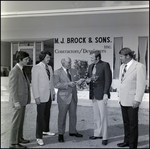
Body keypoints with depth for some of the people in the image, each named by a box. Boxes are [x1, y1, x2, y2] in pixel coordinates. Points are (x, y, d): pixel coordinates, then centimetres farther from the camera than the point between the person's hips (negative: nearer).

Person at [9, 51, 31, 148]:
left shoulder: (21, 70, 11)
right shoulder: (14, 71, -16)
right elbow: (12, 88, -18)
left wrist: (27, 99, 12)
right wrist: (16, 102, -20)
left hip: (23, 100, 9)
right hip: (18, 101, -9)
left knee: (21, 121, 18)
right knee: (16, 122, 1)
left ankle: (19, 138, 32)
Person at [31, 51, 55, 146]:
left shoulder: (50, 68, 12)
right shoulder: (36, 68, -8)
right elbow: (34, 83, -11)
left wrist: (53, 93, 13)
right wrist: (36, 96, -15)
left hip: (49, 95, 6)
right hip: (41, 96, -6)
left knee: (47, 114, 15)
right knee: (40, 116, -3)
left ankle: (45, 130, 32)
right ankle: (39, 137, 5)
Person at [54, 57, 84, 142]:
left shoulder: (74, 71, 9)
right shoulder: (57, 72, -7)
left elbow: (77, 80, 10)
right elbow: (56, 84, -17)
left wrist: (79, 81, -15)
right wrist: (68, 84, -26)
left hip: (73, 96, 5)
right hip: (63, 96, -5)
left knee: (73, 114, 14)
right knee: (62, 115, 2)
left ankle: (73, 131, 31)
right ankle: (61, 134, 15)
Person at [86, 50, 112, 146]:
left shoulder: (105, 65, -7)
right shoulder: (91, 66, 14)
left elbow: (108, 80, -10)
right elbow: (88, 77, 21)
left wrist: (106, 94, -16)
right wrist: (88, 80, -4)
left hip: (101, 94, -6)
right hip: (93, 94, 7)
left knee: (103, 116, -3)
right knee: (96, 116, 12)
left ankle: (105, 137, 6)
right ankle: (97, 134, 23)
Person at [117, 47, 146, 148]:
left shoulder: (139, 66, -11)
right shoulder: (122, 66, 11)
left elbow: (141, 85, -13)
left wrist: (137, 100, -16)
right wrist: (120, 97, 14)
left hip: (132, 101, -7)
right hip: (123, 100, 7)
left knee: (133, 124, 3)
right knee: (126, 122, 16)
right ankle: (127, 141, 30)